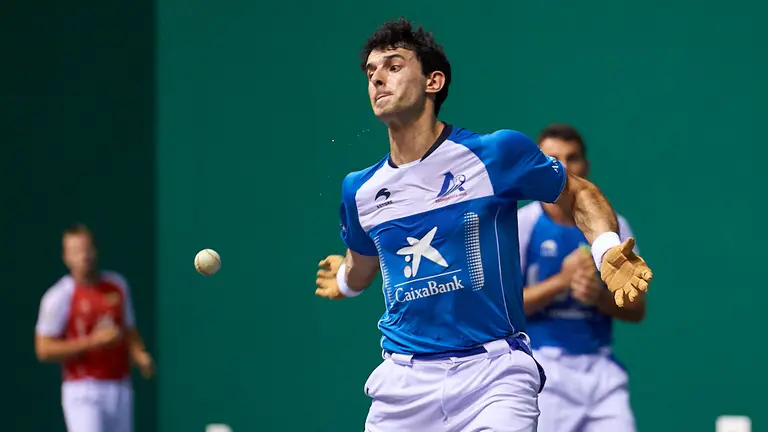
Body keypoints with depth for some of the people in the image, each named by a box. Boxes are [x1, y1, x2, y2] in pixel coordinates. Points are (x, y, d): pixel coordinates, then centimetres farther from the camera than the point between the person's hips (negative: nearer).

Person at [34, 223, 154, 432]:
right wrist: (93, 341, -17)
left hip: (120, 390, 6)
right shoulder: (58, 297, -7)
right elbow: (44, 350, -10)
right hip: (83, 392, -6)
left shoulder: (118, 285, 9)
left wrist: (140, 356, -1)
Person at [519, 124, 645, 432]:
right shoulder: (519, 225, -2)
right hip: (543, 369, -3)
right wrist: (562, 280, -18)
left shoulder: (613, 226, 8)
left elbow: (637, 309, 9)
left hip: (601, 370, 3)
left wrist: (599, 296, -12)